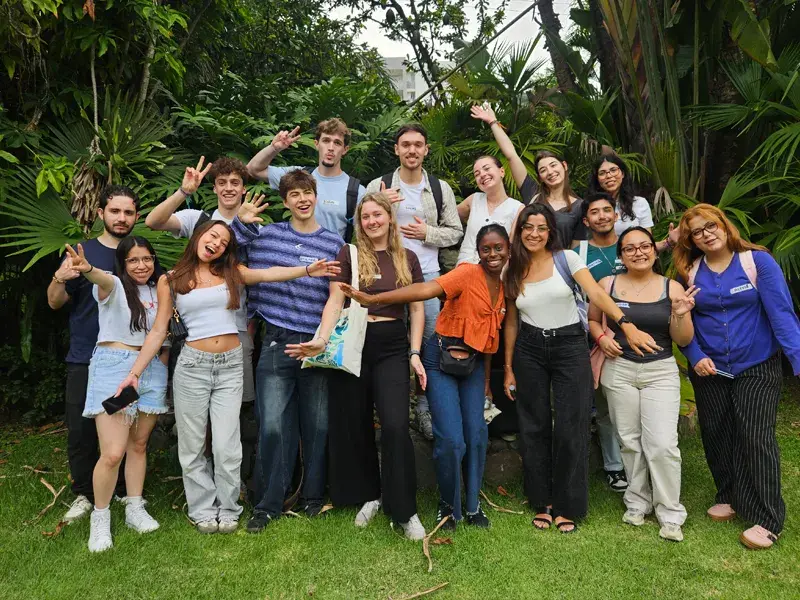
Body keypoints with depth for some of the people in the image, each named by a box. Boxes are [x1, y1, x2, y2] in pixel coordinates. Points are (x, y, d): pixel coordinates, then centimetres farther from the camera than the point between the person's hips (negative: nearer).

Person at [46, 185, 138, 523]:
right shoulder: (82, 252, 2)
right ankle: (84, 495, 19)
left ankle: (125, 491, 23)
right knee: (81, 430, 2)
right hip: (85, 360, -1)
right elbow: (55, 303, 1)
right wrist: (59, 278, -20)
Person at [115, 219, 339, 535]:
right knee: (192, 445, 8)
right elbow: (158, 332, 3)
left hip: (231, 367, 1)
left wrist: (306, 270, -25)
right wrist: (135, 371, -3)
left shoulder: (232, 273, 7)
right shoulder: (170, 281, 4)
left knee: (226, 446, 2)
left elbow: (268, 274, -10)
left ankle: (227, 509, 21)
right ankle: (203, 509, 25)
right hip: (192, 366, 0)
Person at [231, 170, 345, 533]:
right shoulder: (265, 235, 7)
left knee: (317, 426, 8)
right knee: (272, 426, -4)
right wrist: (240, 223, -1)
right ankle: (267, 504, 12)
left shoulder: (334, 244, 7)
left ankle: (313, 497, 26)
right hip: (277, 343, -1)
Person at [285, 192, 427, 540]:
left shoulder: (408, 259, 9)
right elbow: (335, 302, -4)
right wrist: (321, 340, -19)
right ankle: (368, 495, 28)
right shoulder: (349, 254, 3)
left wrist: (415, 353, 0)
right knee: (354, 424, 7)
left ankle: (404, 510, 2)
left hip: (392, 346, 0)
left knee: (395, 425, -12)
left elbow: (417, 308, 9)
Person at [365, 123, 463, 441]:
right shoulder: (378, 186, 2)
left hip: (428, 274, 1)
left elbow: (455, 232, 8)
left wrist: (427, 232, -9)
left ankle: (425, 405, 19)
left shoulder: (440, 188, 6)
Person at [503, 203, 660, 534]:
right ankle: (542, 503, 22)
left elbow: (596, 294, -14)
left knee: (570, 428, -2)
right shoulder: (512, 271, 4)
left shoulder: (567, 259, -3)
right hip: (529, 350, 2)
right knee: (534, 428, 6)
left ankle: (568, 507, 14)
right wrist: (508, 368, 8)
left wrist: (627, 324, -27)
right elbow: (511, 323, 8)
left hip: (570, 346, -2)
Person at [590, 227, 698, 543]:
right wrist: (601, 337, -5)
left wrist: (680, 314, -18)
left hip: (661, 371, -1)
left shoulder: (672, 288, -1)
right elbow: (592, 319, 15)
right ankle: (637, 502, 27)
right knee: (630, 441, 9)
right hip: (619, 370, 1)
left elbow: (684, 341, 1)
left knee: (662, 444, -6)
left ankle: (670, 514, 11)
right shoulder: (607, 284, 0)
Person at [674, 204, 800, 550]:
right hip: (709, 369, 4)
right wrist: (695, 356, -13)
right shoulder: (689, 272, 1)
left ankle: (767, 519, 6)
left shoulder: (757, 261, -7)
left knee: (756, 438, -6)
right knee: (716, 436, 11)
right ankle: (730, 498, 32)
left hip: (756, 368, -3)